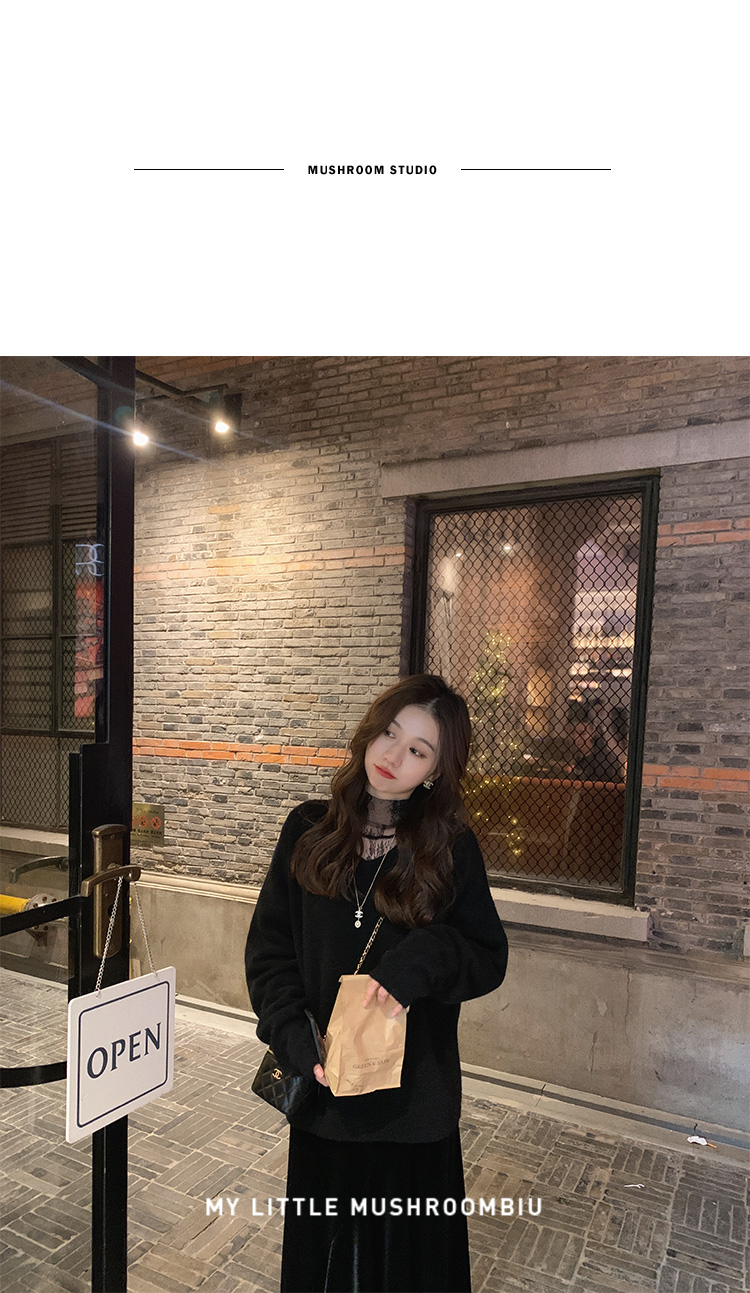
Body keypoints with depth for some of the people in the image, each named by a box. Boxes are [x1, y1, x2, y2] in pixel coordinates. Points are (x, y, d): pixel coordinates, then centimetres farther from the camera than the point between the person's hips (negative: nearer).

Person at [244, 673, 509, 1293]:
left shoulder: (450, 847, -10)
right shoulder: (310, 829, -7)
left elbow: (490, 960, -7)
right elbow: (269, 947, -4)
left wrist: (421, 959, -26)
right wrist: (297, 1040, -16)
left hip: (414, 1093, -1)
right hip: (322, 1086, 2)